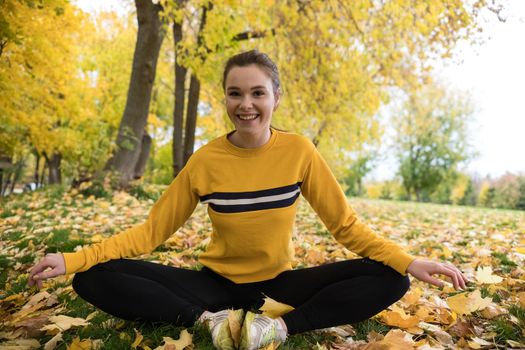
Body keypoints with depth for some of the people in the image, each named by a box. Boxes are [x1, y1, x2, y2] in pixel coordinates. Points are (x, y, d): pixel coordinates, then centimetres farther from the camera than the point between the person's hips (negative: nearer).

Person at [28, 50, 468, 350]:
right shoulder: (205, 160, -9)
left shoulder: (299, 151, -9)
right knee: (94, 278, -17)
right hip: (217, 283, 1)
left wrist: (407, 261, -18)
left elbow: (345, 224, -4)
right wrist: (73, 259, -14)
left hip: (278, 284, 1)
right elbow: (152, 229, -4)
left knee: (389, 279, -20)